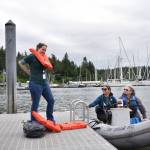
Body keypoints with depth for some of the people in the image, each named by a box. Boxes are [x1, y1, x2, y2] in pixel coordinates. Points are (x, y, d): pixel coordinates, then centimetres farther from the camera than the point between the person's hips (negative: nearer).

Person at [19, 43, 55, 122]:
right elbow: (21, 63, -2)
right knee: (35, 104, 1)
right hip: (36, 84, -7)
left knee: (51, 100, 10)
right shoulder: (32, 57, -7)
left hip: (45, 83, 7)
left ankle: (50, 118, 26)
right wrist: (29, 72, -2)